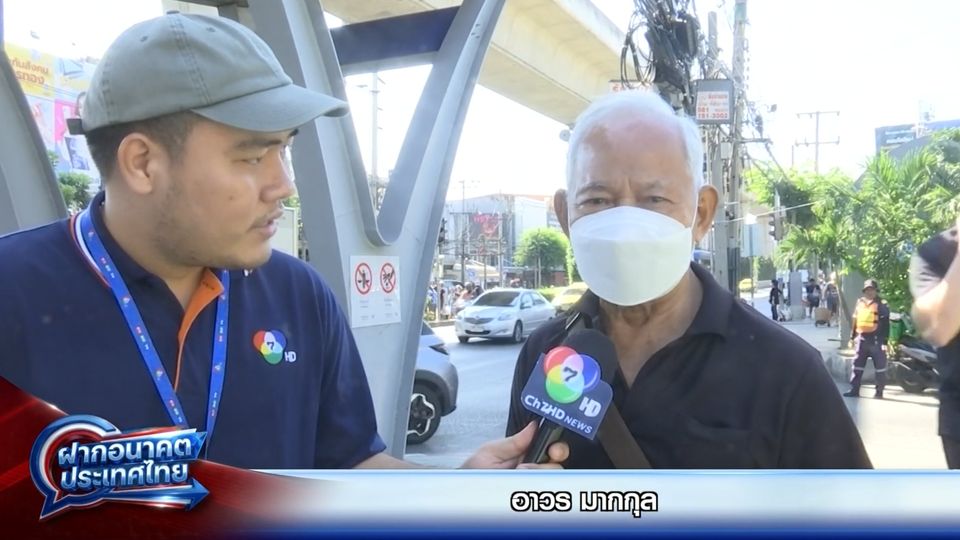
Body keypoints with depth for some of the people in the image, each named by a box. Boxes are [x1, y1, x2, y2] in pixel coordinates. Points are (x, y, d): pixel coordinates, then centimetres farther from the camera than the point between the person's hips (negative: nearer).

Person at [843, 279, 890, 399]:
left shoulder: (881, 305, -5)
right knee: (857, 366, 7)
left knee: (880, 366, 2)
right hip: (861, 339, 5)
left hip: (876, 340, -5)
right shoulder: (860, 303, 11)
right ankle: (854, 390, 13)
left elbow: (886, 325, -8)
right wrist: (852, 337, 14)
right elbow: (855, 321, 16)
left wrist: (885, 341, -14)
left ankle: (879, 392, 9)